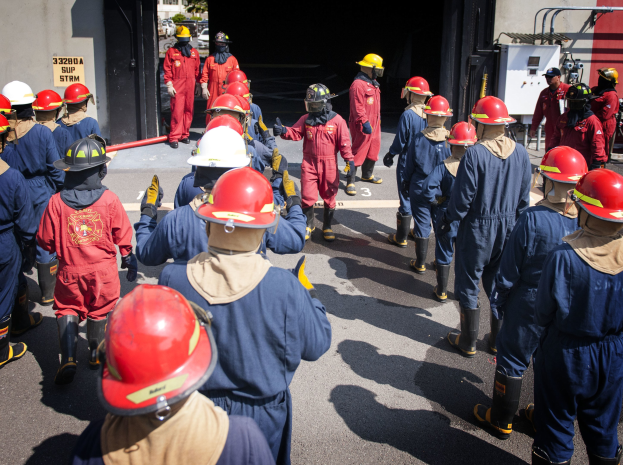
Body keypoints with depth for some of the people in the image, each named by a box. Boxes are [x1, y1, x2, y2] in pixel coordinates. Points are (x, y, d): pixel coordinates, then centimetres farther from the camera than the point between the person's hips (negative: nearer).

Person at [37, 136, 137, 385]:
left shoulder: (56, 202, -10)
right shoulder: (109, 199, -11)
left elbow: (45, 241, -1)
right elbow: (122, 235, -2)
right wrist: (128, 258, 13)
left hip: (70, 271, 0)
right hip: (103, 270, 0)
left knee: (67, 309, 15)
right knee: (100, 309, 18)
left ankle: (68, 358, 2)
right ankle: (96, 354, 30)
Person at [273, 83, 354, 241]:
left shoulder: (337, 120, -5)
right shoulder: (306, 119, 4)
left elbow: (344, 142, -6)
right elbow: (295, 133, -5)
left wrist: (349, 159, -11)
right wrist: (283, 131, -25)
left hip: (329, 164, -2)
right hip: (309, 163, 2)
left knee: (329, 197, 10)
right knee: (307, 196, 4)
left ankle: (327, 227, 26)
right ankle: (308, 225, 24)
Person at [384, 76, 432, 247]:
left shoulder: (407, 115, -20)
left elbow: (400, 142, -15)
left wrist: (390, 155, 3)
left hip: (407, 165, -5)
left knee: (406, 200, 4)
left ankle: (401, 237, 14)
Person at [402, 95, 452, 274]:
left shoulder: (418, 138, -12)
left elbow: (409, 166, -3)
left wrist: (406, 185, 11)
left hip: (420, 189, -1)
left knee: (422, 224, 9)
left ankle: (420, 263, 18)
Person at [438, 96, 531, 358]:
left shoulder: (474, 154, -19)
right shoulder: (520, 153, -3)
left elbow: (463, 198, -16)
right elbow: (524, 198, 5)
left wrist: (447, 221, 0)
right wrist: (516, 225, 18)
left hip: (477, 229, -5)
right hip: (509, 228, 5)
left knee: (468, 285, 10)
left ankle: (468, 343, 22)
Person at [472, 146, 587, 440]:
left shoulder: (532, 219, -23)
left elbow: (510, 269, -16)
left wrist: (498, 298, -2)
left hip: (529, 305, -4)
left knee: (512, 360, 12)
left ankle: (501, 421, 27)